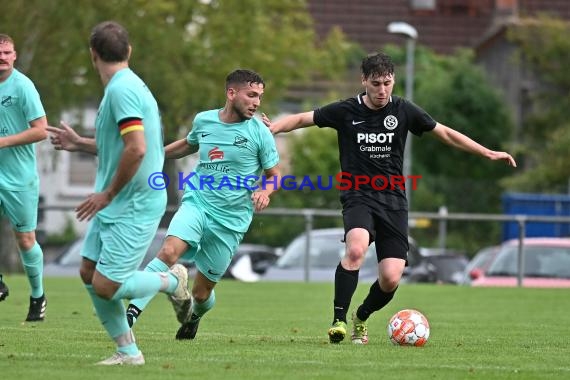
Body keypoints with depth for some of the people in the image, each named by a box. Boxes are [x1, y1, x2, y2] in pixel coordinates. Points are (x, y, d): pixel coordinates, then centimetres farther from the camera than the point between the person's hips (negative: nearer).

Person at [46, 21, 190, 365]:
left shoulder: (121, 89, -19)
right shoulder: (127, 85, 11)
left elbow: (136, 149, -27)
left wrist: (108, 194, -18)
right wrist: (79, 144, 26)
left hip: (134, 205, -10)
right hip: (116, 205, 10)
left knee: (105, 285, -10)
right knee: (90, 272, 9)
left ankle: (172, 280, 13)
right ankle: (128, 352, 16)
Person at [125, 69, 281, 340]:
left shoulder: (260, 133, -4)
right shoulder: (203, 121, 4)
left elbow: (274, 174, 5)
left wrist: (265, 191, -17)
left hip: (230, 219, -1)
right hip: (196, 203, 1)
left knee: (202, 291, 6)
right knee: (169, 251, -28)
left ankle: (194, 317, 42)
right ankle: (132, 313, -34)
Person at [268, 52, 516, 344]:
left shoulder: (403, 111, 3)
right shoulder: (346, 111, -1)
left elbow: (445, 133, 12)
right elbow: (302, 119, 5)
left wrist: (488, 153, 10)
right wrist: (269, 129, -13)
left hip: (393, 201, 2)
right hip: (358, 197, -2)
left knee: (391, 279, -8)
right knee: (356, 248, -33)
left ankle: (361, 318, 22)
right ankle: (339, 320, -24)